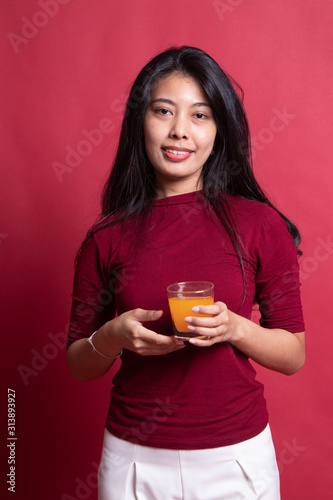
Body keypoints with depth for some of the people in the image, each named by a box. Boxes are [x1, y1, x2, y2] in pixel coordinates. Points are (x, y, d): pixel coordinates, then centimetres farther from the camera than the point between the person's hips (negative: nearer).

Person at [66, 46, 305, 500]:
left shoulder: (260, 225, -8)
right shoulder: (107, 237, -5)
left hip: (236, 458, 0)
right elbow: (78, 365, 3)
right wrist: (112, 337, -17)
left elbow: (293, 355, -2)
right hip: (135, 459, 1)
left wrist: (235, 328, -20)